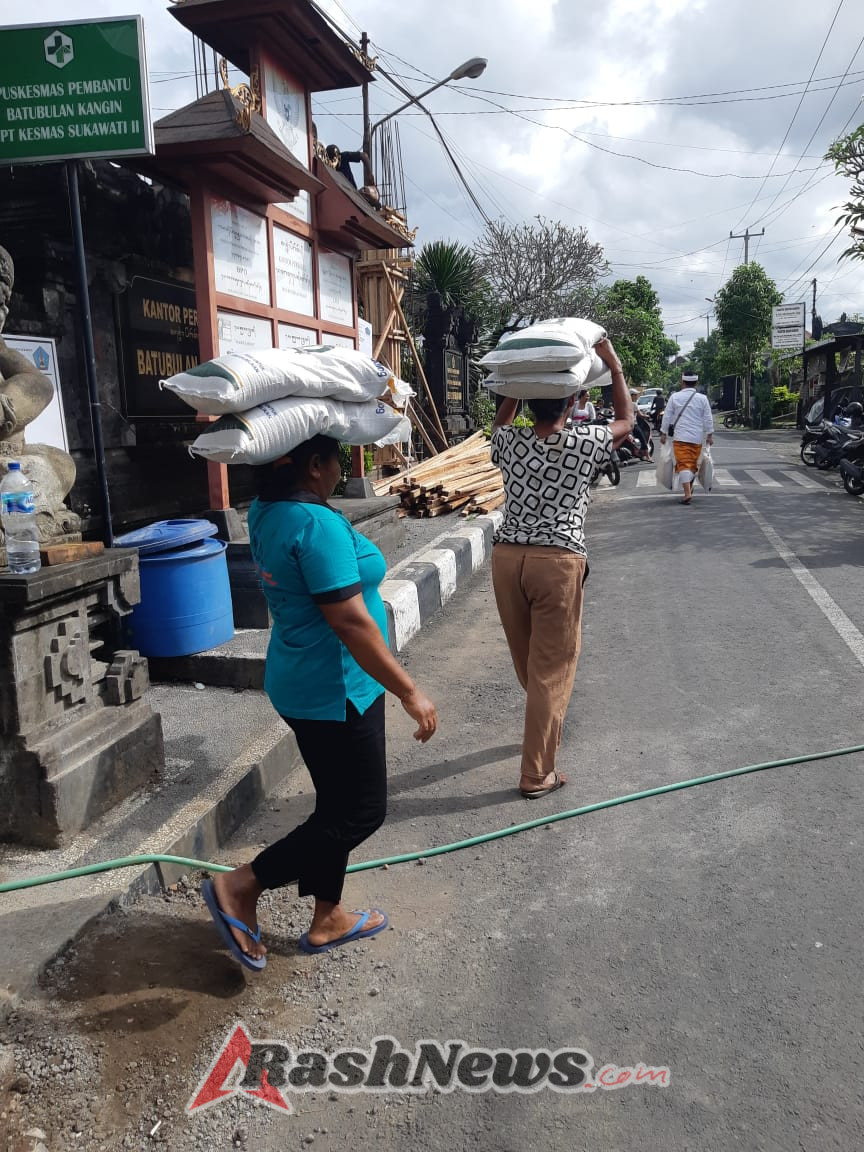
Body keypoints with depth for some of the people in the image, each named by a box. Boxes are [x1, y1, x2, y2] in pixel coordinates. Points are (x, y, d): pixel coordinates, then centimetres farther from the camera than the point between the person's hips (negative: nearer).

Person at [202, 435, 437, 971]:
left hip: (302, 682, 10)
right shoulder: (317, 524, -24)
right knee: (362, 812, 6)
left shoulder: (266, 512, 3)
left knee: (338, 804, 21)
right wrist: (410, 692, -21)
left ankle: (327, 920, 34)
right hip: (336, 691, -10)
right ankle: (240, 887, 10)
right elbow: (352, 623, -27)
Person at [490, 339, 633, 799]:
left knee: (526, 660, 21)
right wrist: (614, 366, 20)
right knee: (551, 669, 4)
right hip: (558, 562, -4)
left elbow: (501, 421, 30)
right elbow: (625, 421, 17)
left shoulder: (508, 443, 3)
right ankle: (537, 774, 9)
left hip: (507, 557, 4)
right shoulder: (583, 445, -4)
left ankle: (544, 728, 48)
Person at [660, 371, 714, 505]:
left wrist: (663, 433, 10)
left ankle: (687, 493, -18)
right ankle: (689, 488, 34)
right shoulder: (702, 398, 3)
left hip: (680, 437, -2)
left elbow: (667, 417, 2)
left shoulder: (675, 397, 0)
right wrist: (710, 435, 11)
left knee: (684, 464, -6)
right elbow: (708, 418, 4)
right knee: (693, 464, 18)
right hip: (697, 438, 2)